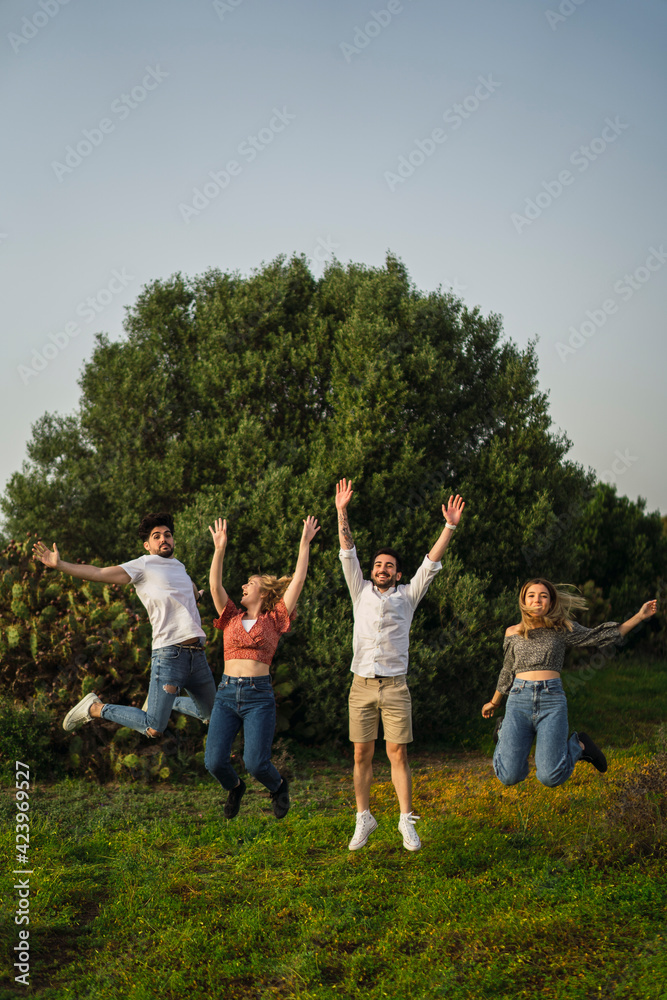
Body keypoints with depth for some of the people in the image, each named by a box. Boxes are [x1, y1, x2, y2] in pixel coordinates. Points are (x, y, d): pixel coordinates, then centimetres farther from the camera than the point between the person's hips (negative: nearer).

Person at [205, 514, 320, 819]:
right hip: (226, 693, 3)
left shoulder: (274, 621, 7)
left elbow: (298, 580, 4)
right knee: (214, 762, -10)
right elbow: (215, 585, 7)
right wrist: (220, 548, 2)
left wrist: (305, 543, 5)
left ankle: (278, 785, 22)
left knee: (255, 763, -15)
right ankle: (234, 787, 26)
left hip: (259, 696, -3)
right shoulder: (232, 618, 15)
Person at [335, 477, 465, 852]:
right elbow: (348, 554, 7)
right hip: (362, 686, 1)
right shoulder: (361, 592, 12)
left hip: (395, 687, -1)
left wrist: (450, 527, -5)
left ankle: (407, 821, 5)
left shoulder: (407, 596, 10)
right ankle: (364, 818, 15)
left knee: (398, 753, -3)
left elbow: (431, 564, 3)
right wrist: (342, 513, -1)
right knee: (362, 754, 4)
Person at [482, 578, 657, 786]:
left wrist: (640, 616, 11)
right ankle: (504, 734, 22)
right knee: (510, 777, -11)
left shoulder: (562, 629, 10)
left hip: (552, 700, -1)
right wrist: (494, 703, 38)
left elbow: (599, 637, 13)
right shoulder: (513, 633, 14)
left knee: (550, 778, -15)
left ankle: (578, 746, 18)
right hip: (519, 699, 1)